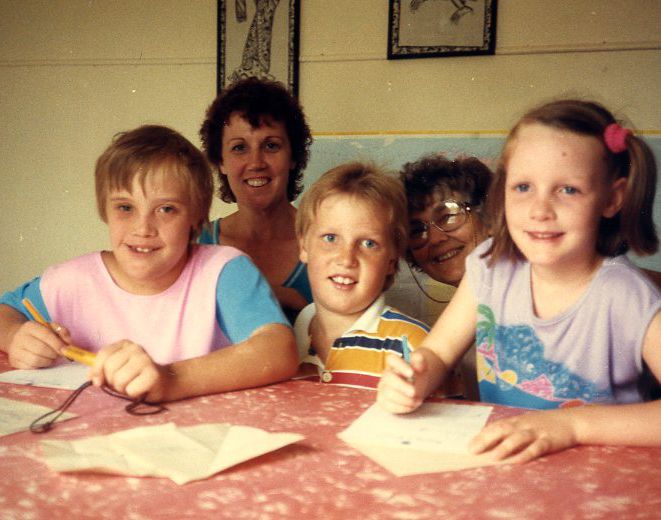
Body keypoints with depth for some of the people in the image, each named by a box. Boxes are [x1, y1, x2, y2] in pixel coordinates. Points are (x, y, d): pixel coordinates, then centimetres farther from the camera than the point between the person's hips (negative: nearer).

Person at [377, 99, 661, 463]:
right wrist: (414, 380, -17)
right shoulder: (491, 265, -4)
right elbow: (437, 352, 4)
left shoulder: (627, 299, -17)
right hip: (495, 462, 3)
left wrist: (572, 423, -31)